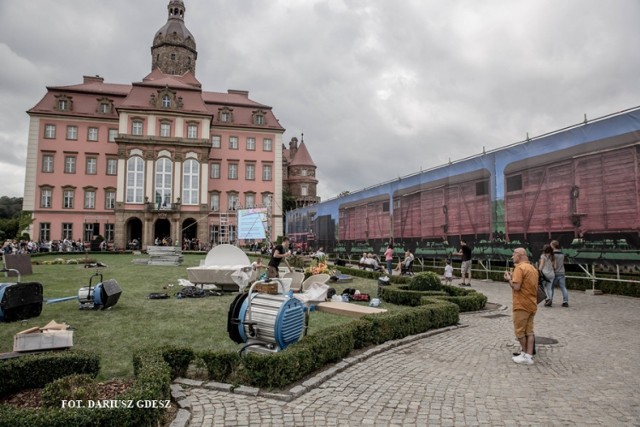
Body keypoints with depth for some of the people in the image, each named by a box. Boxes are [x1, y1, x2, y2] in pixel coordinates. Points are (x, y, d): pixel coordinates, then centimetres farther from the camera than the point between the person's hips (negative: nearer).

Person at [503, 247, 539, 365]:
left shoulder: (519, 268, -16)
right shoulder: (533, 268, 12)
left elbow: (516, 287, -22)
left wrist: (509, 279, -5)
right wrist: (513, 277, 13)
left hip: (521, 305, -8)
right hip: (532, 305, 8)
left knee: (520, 331, 5)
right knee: (529, 331, 9)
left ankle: (525, 354, 13)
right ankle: (529, 355, 9)